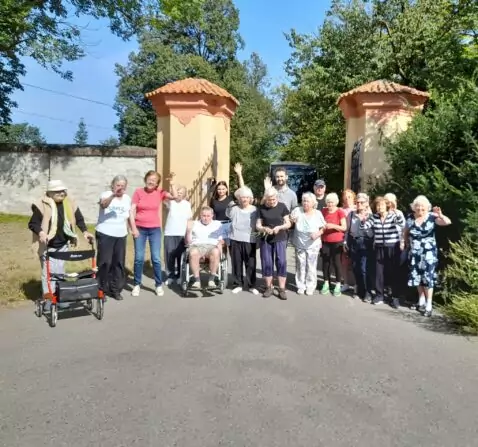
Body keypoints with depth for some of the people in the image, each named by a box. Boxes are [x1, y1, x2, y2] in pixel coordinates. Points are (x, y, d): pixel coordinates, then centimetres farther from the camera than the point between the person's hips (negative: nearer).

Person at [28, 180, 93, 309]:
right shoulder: (42, 205, -17)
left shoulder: (69, 203, -3)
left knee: (60, 271, 14)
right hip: (47, 246, -5)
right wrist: (41, 232, -31)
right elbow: (32, 223, -13)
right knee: (49, 272, -2)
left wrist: (85, 231, -8)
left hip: (63, 244, 5)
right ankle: (47, 298, 11)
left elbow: (78, 218, 6)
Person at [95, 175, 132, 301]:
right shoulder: (106, 194, -9)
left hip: (121, 235, 5)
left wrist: (127, 230, 18)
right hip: (105, 234, -5)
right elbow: (103, 204, -33)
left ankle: (115, 289, 18)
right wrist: (113, 195, -50)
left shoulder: (127, 198, 7)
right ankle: (101, 289, 12)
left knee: (119, 263, 7)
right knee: (104, 262, -2)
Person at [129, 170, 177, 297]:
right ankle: (137, 285, 16)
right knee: (139, 258, 2)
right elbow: (132, 211, -4)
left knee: (156, 258, 1)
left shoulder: (160, 192, 0)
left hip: (155, 229, 1)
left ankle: (159, 285, 14)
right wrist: (133, 228, -9)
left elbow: (174, 197, -13)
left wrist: (172, 183, -15)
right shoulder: (138, 192, -3)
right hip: (140, 229, -1)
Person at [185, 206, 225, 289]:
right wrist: (188, 230, -2)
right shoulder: (194, 224, 22)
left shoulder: (218, 224, 22)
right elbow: (188, 242, 15)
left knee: (215, 252, -38)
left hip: (212, 246, 0)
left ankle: (212, 279, -28)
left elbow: (222, 239, 15)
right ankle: (196, 279, -31)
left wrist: (220, 244, -7)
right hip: (197, 246, 0)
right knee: (193, 253, -38)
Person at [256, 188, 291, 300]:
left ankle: (282, 289, 2)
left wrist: (279, 227, -19)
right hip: (265, 240, 2)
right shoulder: (262, 208, 2)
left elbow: (288, 223, 0)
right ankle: (268, 287, 19)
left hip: (280, 239, -1)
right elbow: (258, 225, 3)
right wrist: (264, 229, -19)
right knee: (267, 263, 5)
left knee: (281, 262, -6)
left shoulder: (282, 206, -1)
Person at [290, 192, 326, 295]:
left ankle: (310, 287, 19)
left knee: (311, 267, 6)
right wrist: (292, 220, -25)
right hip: (299, 245, 1)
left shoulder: (318, 213, -5)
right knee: (300, 266, 11)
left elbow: (323, 228, 0)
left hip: (313, 245, -1)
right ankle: (300, 286, 24)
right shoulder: (297, 210, -5)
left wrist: (318, 233, -20)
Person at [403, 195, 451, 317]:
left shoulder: (432, 217, -9)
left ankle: (429, 304, 4)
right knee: (417, 276, 11)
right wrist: (405, 242, 9)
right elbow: (405, 232, 16)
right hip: (414, 253, 4)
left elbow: (447, 222, -23)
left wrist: (440, 215, -39)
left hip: (428, 253, -4)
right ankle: (421, 300, 29)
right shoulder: (410, 218, 1)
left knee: (428, 276, -4)